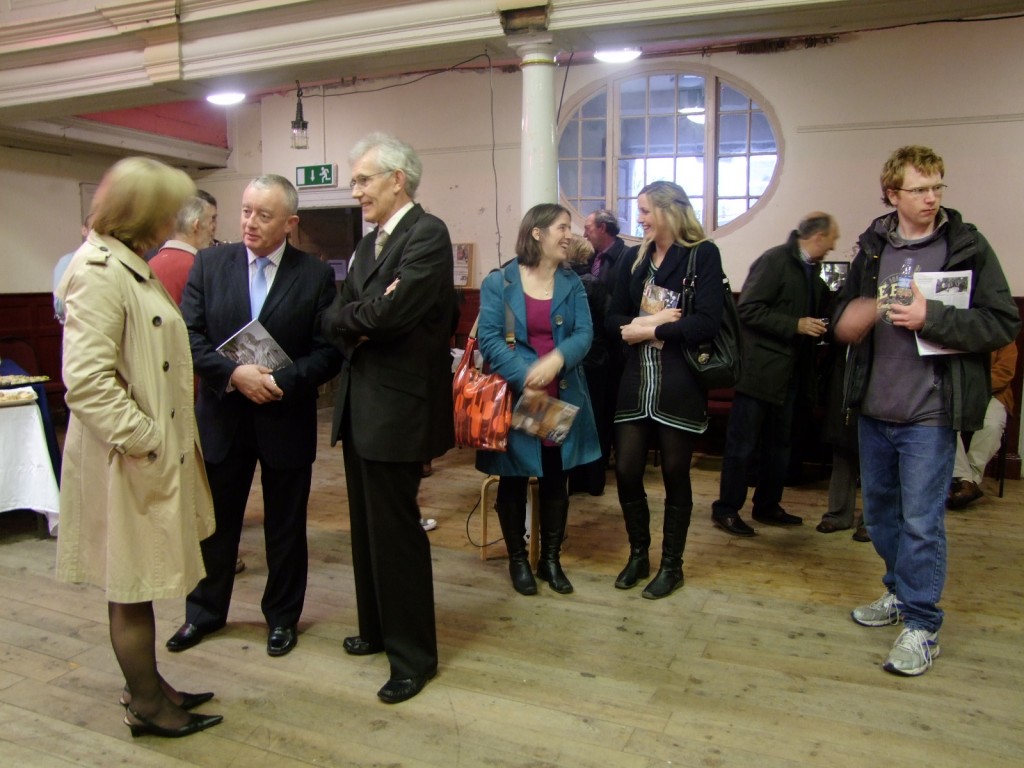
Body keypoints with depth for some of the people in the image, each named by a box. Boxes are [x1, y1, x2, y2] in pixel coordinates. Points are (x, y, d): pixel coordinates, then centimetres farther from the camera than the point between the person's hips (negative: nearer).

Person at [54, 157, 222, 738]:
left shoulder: (132, 269, 14)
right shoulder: (97, 273, -18)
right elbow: (86, 380, -25)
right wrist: (145, 440, -21)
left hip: (157, 451, 10)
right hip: (129, 460, -10)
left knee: (141, 581, 19)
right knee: (131, 587, 6)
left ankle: (149, 686, 34)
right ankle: (145, 706, 22)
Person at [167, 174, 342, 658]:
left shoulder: (315, 275, -5)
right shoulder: (210, 263, 1)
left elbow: (328, 352, -8)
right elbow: (188, 335, -4)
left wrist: (280, 381, -21)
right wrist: (234, 373, -19)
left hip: (287, 419, -2)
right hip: (222, 417, 2)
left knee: (285, 527, 12)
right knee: (215, 522, 16)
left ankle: (282, 617, 31)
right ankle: (204, 613, 37)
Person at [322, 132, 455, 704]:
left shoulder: (428, 234, -13)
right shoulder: (368, 243, 15)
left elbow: (391, 312, -25)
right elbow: (334, 320, 7)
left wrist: (352, 316, -5)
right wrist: (365, 316, -13)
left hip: (399, 406, -9)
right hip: (359, 404, 9)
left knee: (396, 531, 0)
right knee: (368, 526, 18)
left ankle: (414, 655, 16)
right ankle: (378, 628, 36)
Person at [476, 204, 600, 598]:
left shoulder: (572, 283, 6)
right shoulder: (498, 282, -5)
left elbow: (584, 334, -4)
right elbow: (489, 338, -13)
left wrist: (557, 359, -24)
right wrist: (524, 381, -22)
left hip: (561, 399, 4)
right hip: (514, 398, -3)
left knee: (555, 480, 11)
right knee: (514, 480, 8)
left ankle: (551, 559, 27)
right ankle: (518, 560, 25)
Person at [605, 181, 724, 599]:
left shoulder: (703, 254, -5)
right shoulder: (634, 258, 11)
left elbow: (706, 322, -16)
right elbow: (613, 318, 8)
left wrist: (648, 329, -12)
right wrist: (646, 321, -13)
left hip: (679, 384, -5)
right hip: (636, 380, 5)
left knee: (675, 475, 7)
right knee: (626, 471, 5)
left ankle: (671, 565, 24)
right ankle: (638, 554, 27)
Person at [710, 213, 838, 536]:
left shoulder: (811, 269, 12)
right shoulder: (774, 261, -13)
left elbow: (817, 310, 25)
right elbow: (749, 309, -20)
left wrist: (819, 324, 6)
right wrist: (796, 325, -20)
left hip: (790, 372, 9)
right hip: (761, 369, -9)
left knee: (778, 444, 16)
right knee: (742, 444, 0)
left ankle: (767, 506, 28)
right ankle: (726, 510, 10)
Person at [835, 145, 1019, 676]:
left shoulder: (968, 248, -5)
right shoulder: (872, 247, 8)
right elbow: (844, 316, 16)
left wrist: (930, 318, -21)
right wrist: (866, 313, -6)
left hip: (930, 413, -5)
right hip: (874, 409, 5)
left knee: (921, 521, -1)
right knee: (879, 512, 17)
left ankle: (922, 626, 13)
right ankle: (901, 592, 38)